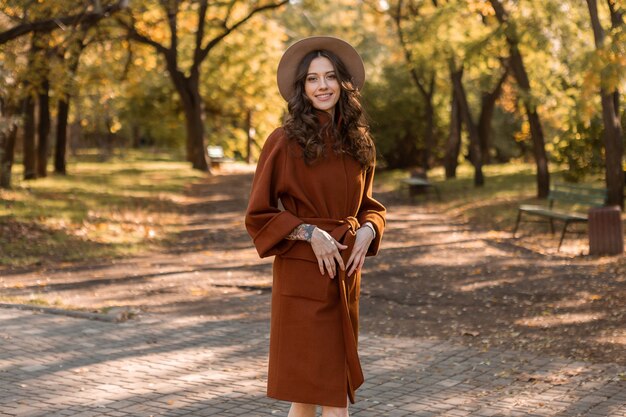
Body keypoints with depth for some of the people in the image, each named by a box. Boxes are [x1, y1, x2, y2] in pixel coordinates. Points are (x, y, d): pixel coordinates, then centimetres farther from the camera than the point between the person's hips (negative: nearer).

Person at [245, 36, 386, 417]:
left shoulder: (358, 142, 8)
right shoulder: (285, 142, -8)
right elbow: (259, 215, -5)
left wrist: (368, 229, -3)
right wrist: (309, 233, -17)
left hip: (346, 273, 6)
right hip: (302, 273, -5)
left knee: (336, 385, 12)